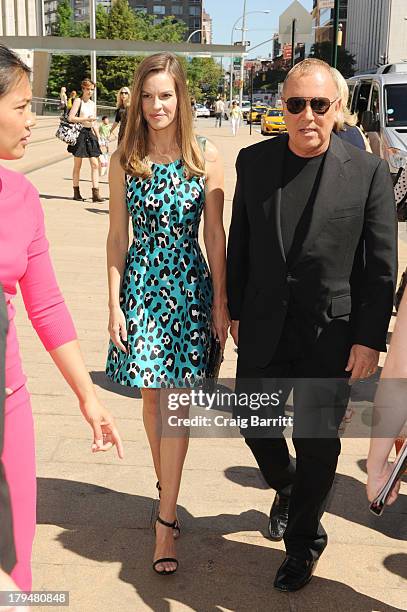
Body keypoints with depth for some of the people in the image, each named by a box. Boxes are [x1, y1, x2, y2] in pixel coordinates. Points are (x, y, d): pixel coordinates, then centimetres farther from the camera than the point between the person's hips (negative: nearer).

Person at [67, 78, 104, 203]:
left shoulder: (93, 104, 15)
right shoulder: (78, 101, -3)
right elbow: (71, 118, -13)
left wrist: (98, 137, 14)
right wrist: (86, 119, -15)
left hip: (90, 134, 5)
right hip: (80, 133, -5)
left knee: (95, 164, -4)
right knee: (78, 164, 3)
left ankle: (95, 193, -6)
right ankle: (76, 192, 11)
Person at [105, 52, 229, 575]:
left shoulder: (205, 157, -3)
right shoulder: (124, 161, 1)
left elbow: (215, 235, -1)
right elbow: (117, 237, 3)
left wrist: (221, 302, -1)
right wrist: (114, 305, -1)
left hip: (189, 285, -1)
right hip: (140, 283, 2)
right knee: (152, 395, 11)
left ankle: (165, 518, 4)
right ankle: (167, 487, 33)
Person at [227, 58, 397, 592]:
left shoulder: (369, 172, -8)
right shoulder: (254, 161, 1)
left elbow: (381, 266, -6)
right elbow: (240, 245, 8)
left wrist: (369, 340, -8)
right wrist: (236, 311, 9)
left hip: (332, 336, -3)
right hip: (264, 331, 3)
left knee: (317, 444, 9)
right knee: (257, 426, 16)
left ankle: (303, 539, 33)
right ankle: (286, 490, 49)